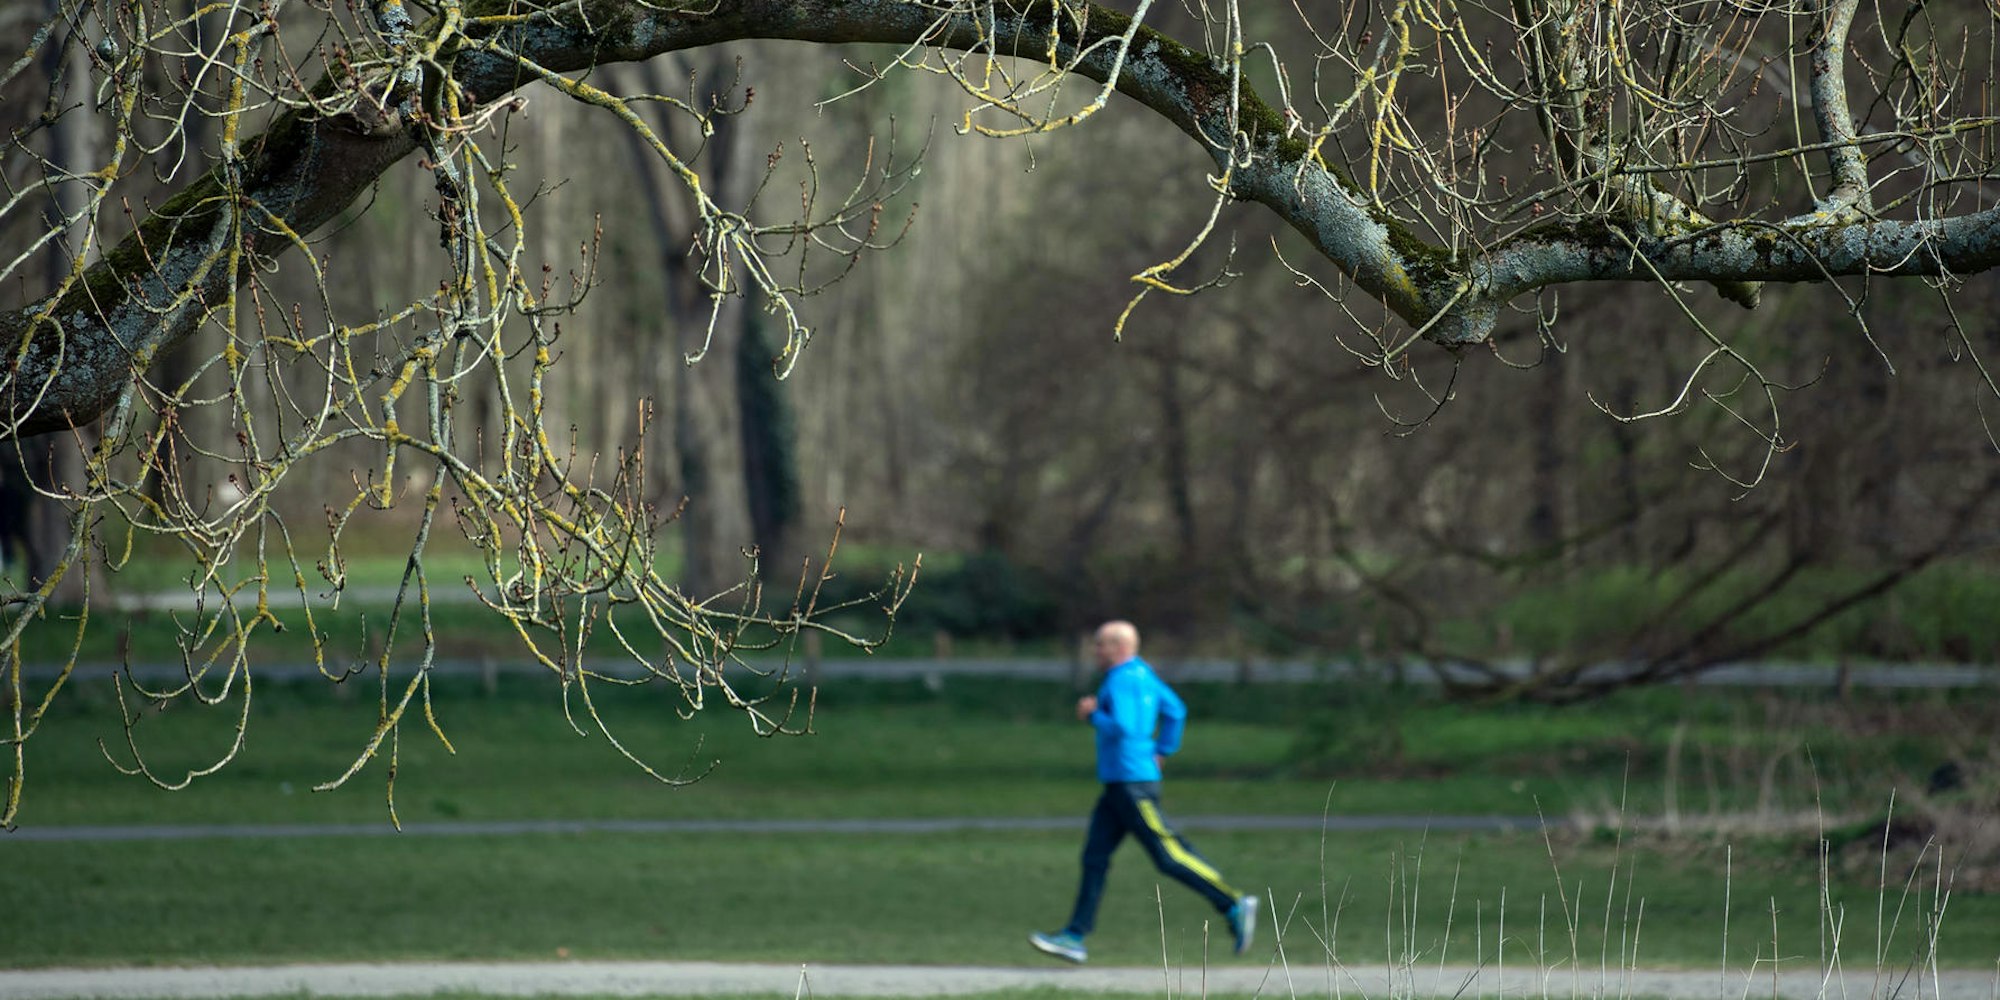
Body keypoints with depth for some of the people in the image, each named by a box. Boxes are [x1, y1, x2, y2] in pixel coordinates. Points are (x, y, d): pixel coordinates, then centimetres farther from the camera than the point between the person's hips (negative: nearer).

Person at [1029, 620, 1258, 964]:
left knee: (1170, 856, -7)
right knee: (1094, 857, 5)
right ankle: (1074, 938, 2)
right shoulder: (1142, 673, 15)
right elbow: (1175, 710, 20)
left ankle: (1234, 907, -2)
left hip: (1132, 784, -10)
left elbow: (1123, 728, -25)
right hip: (1119, 784, 10)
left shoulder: (1121, 681, -14)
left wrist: (1093, 715, -9)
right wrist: (1162, 751, 21)